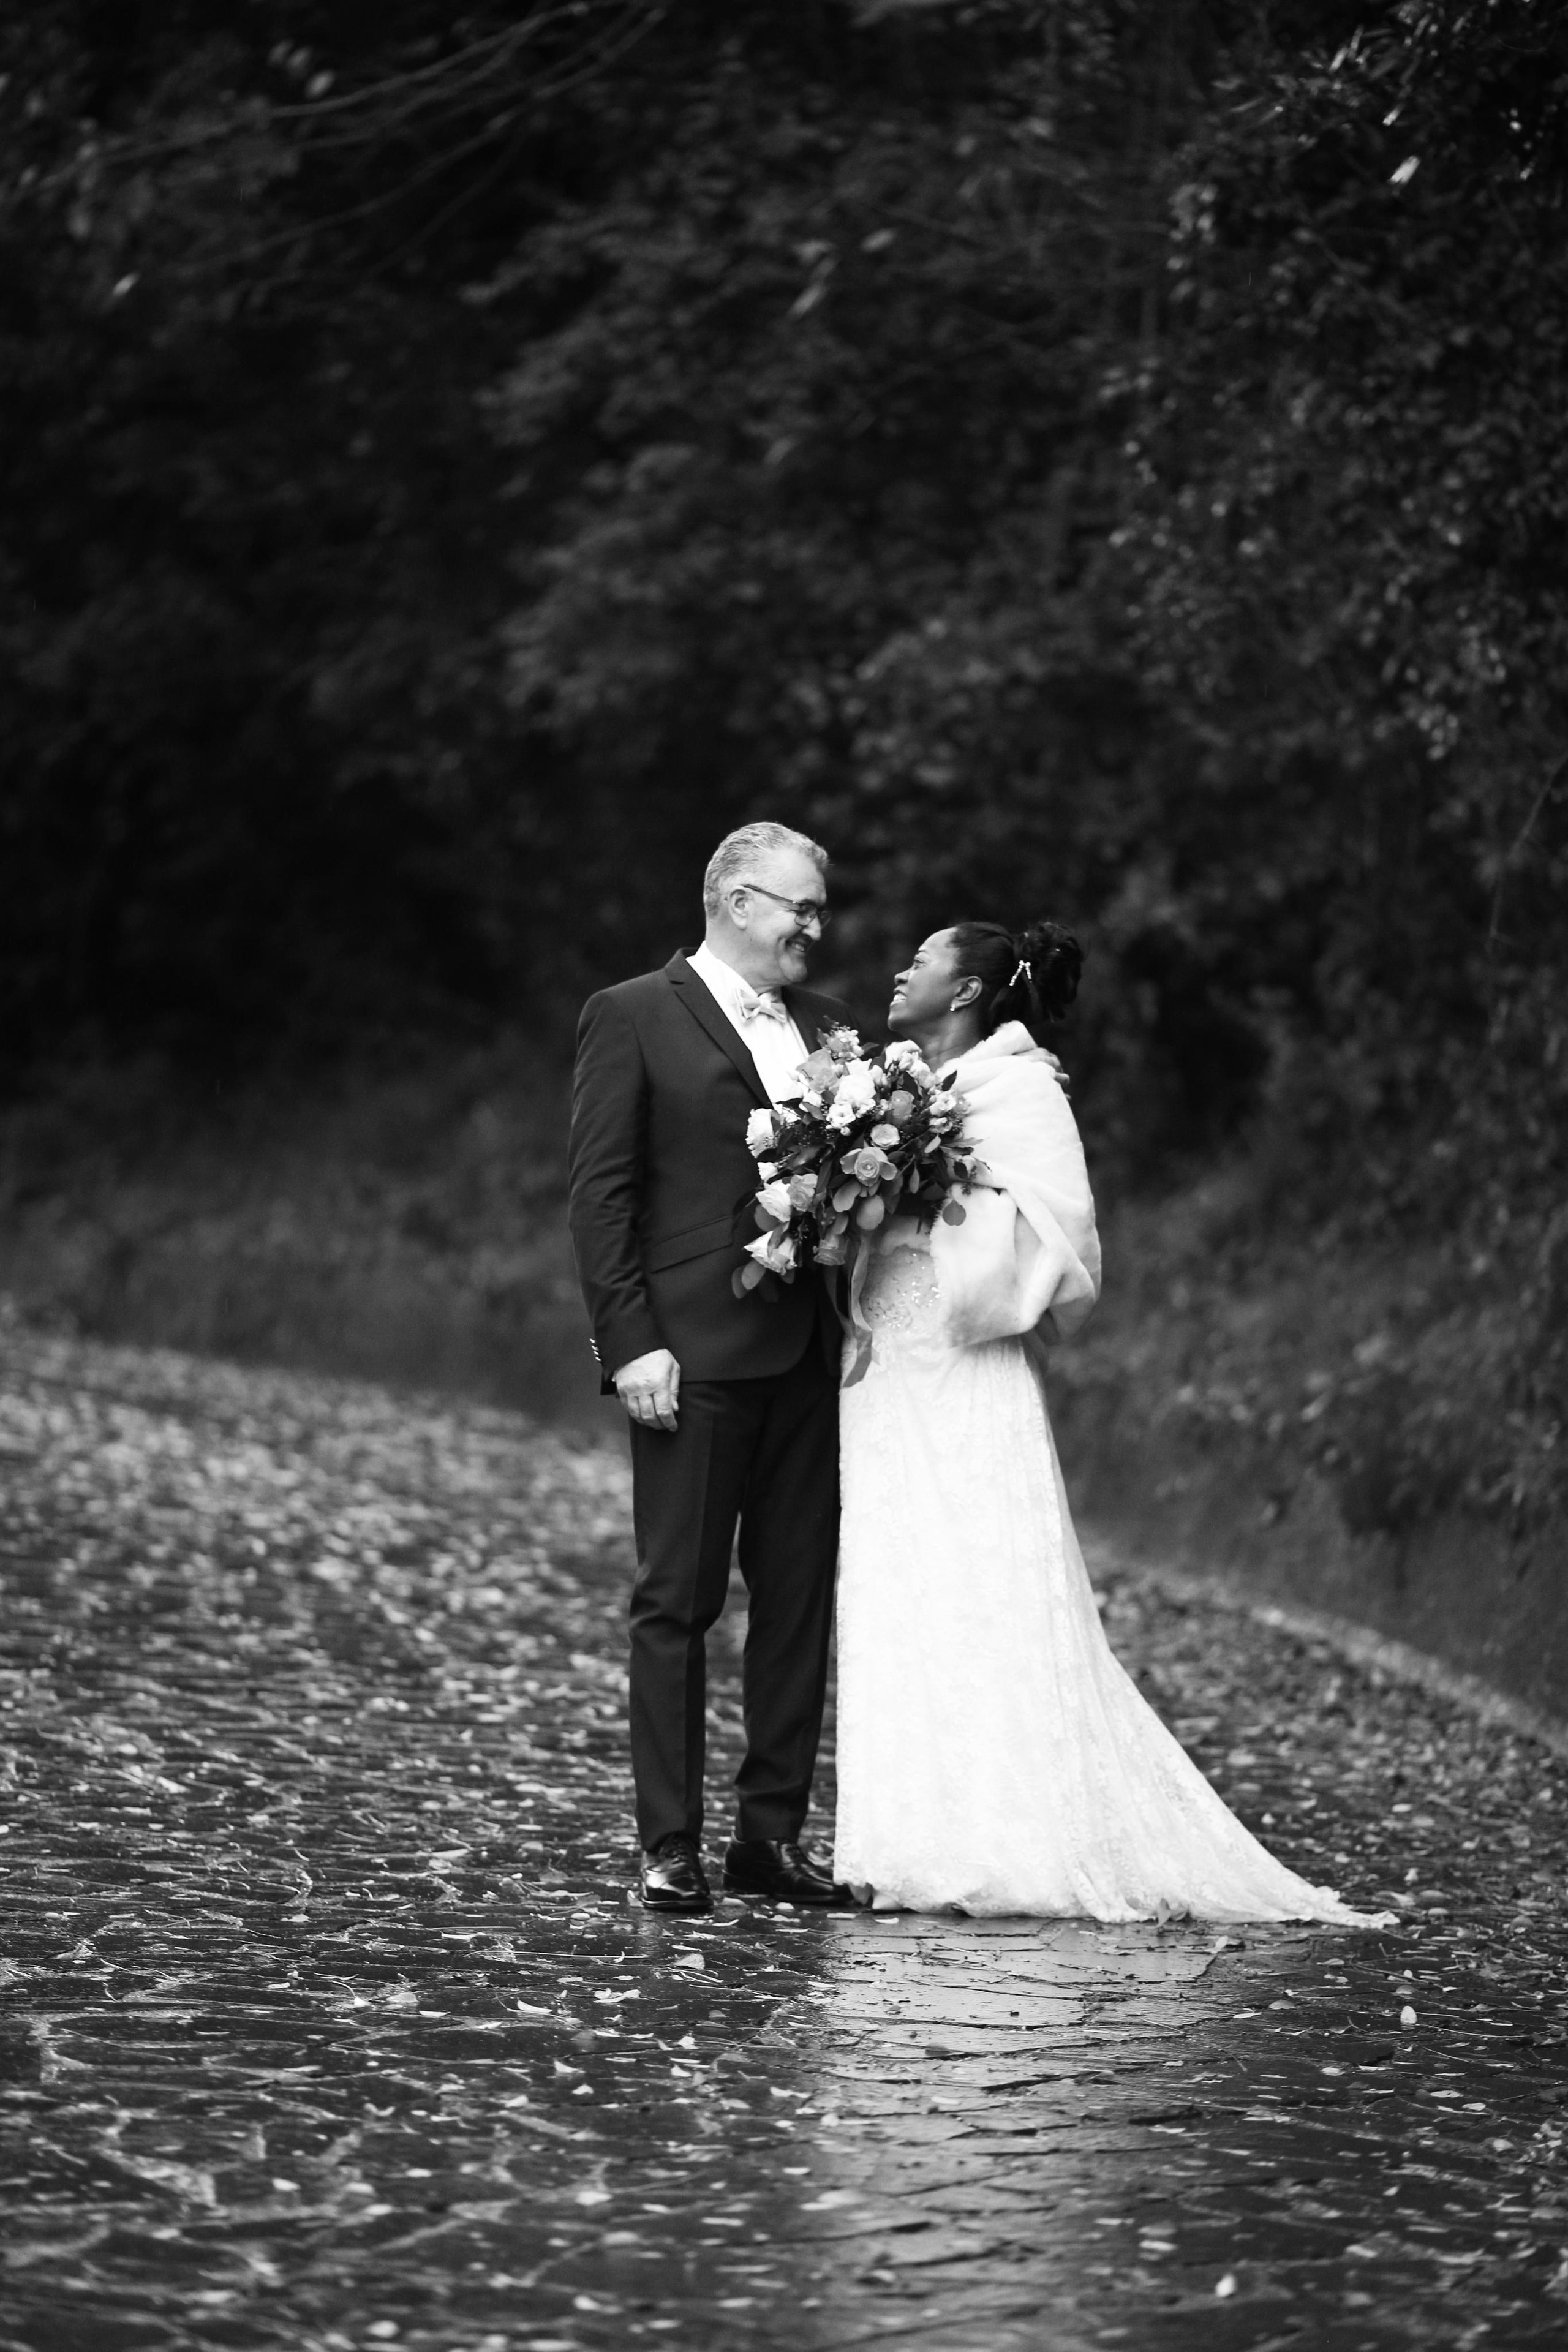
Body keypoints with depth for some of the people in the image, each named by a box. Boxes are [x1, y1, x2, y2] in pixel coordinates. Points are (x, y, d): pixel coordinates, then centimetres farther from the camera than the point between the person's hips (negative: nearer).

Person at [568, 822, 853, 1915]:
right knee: (678, 1601, -1)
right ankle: (671, 1845, 3)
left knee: (800, 1600, 7)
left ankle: (773, 1834, 14)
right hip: (695, 1357, -6)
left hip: (810, 1358, 6)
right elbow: (602, 1194, -5)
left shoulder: (827, 1025, 17)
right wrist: (630, 1343, -13)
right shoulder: (634, 1018, -1)